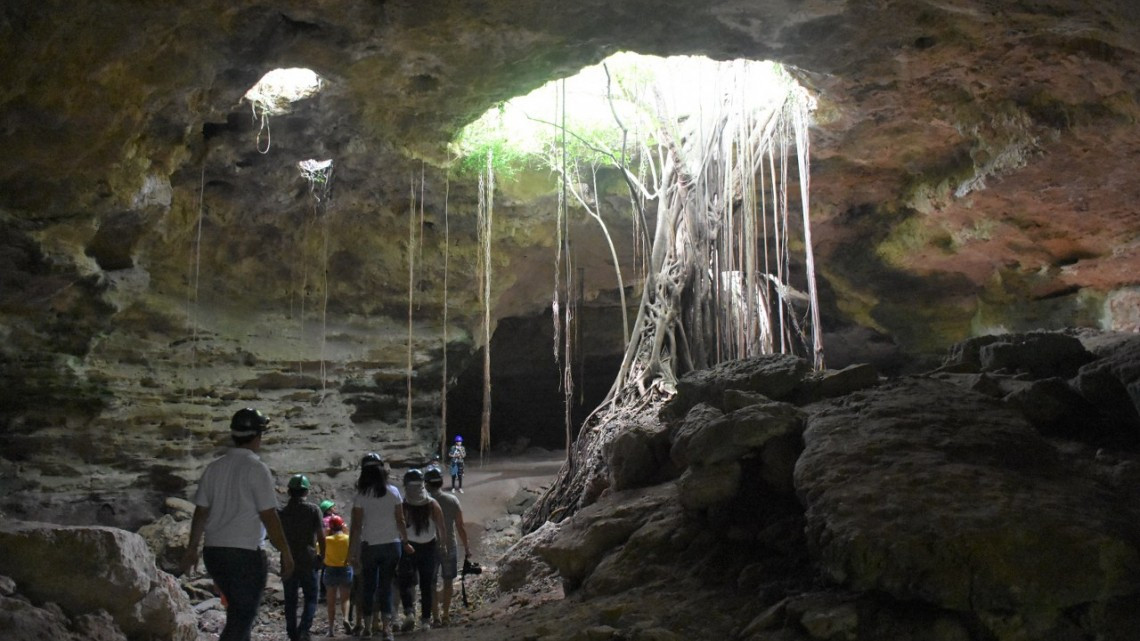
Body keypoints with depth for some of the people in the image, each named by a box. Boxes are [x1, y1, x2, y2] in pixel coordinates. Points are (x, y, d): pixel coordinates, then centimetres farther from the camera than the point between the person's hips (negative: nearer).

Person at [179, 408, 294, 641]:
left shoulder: (214, 468, 7)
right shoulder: (256, 468, -11)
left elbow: (200, 512, 12)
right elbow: (269, 517, -13)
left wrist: (193, 548, 23)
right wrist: (285, 552, -5)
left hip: (213, 552, 7)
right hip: (246, 554, -6)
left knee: (239, 613, 21)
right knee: (241, 618, 1)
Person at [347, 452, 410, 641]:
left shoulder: (361, 495, -7)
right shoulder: (393, 492, -2)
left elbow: (356, 526, -8)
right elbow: (400, 521, 0)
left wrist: (351, 551, -4)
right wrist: (405, 541, 11)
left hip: (369, 546, -1)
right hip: (392, 545, 1)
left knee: (369, 587, 12)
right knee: (386, 586, 8)